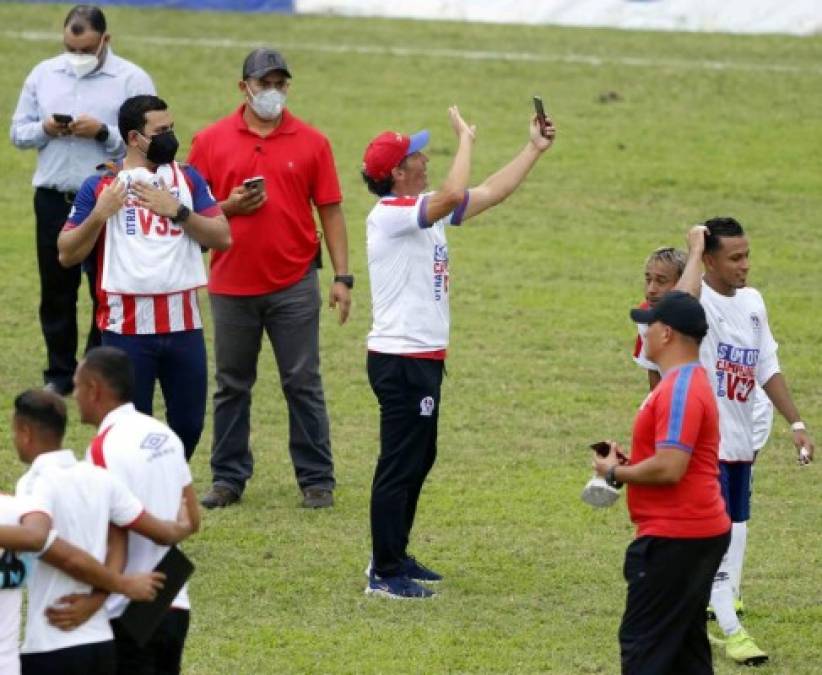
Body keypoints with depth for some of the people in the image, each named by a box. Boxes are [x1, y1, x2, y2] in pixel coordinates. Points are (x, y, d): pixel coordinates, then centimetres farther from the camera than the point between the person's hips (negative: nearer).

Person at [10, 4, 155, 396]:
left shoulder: (132, 80, -4)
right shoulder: (44, 74, 9)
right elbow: (18, 131, 11)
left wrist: (104, 133, -21)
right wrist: (44, 129, -9)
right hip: (53, 200, 4)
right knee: (56, 290, 8)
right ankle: (59, 374, 18)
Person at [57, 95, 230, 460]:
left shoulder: (188, 179, 9)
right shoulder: (100, 186, 0)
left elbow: (223, 237, 1)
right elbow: (67, 254, 0)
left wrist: (177, 211, -11)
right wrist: (99, 215, -16)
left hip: (183, 324, 3)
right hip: (127, 327, -3)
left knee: (189, 423, 10)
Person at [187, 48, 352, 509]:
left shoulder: (311, 142, 3)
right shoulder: (212, 141, 3)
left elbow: (330, 211, 3)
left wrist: (342, 276, -2)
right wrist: (229, 207, -13)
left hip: (294, 284, -1)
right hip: (231, 284, 1)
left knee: (303, 384, 1)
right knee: (232, 385, 8)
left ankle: (318, 481, 7)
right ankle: (229, 478, 17)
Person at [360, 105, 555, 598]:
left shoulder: (423, 210, 12)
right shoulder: (391, 214, -17)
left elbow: (492, 193, 19)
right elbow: (455, 195, -32)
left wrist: (535, 149, 16)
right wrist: (466, 139, -19)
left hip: (423, 358, 10)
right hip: (401, 359, -10)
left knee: (419, 459, 18)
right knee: (400, 465, -6)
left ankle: (394, 557, 28)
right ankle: (384, 575, -3)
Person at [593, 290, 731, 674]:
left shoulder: (679, 390, -18)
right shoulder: (691, 382, 16)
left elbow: (669, 468, -26)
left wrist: (616, 473, -11)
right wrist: (631, 464, 11)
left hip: (673, 541, -11)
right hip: (699, 533, 11)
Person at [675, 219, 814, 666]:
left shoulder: (752, 301, 7)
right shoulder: (698, 301, -16)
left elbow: (768, 368, 13)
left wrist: (795, 423, 9)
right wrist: (694, 252, -30)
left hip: (740, 439, 8)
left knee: (735, 528, 15)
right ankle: (731, 631, -7)